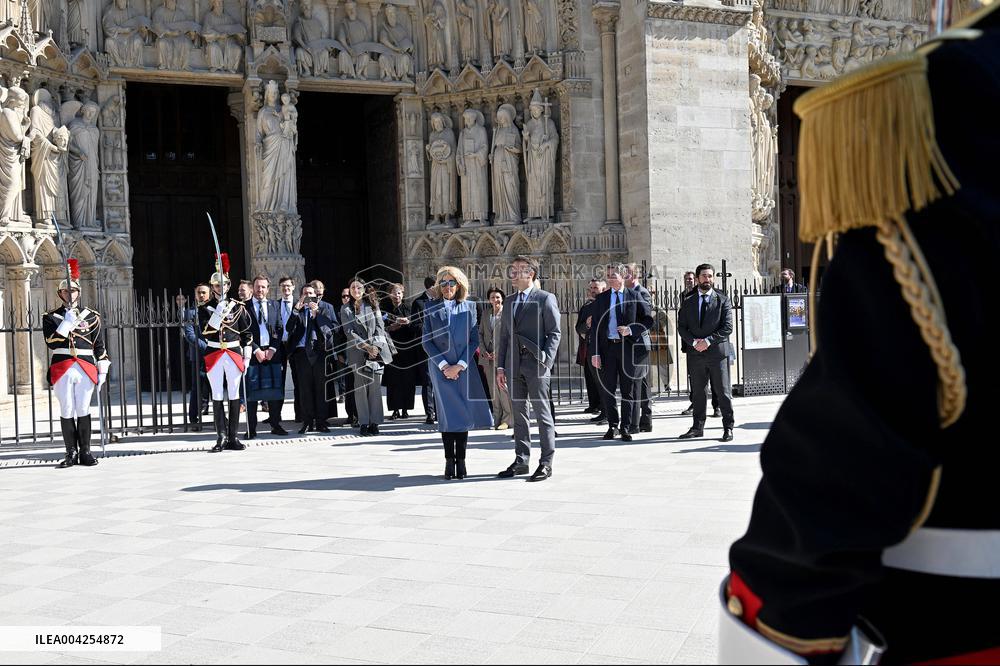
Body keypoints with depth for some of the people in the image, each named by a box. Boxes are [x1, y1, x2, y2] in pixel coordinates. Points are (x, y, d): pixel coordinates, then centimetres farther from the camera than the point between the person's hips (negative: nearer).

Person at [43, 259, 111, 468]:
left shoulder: (91, 316, 10)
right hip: (62, 370, 0)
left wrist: (102, 370, 6)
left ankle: (85, 452, 8)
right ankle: (71, 453, 9)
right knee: (67, 412, 2)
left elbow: (99, 345, 11)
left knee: (83, 411, 2)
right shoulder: (51, 317, 7)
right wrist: (66, 324, -15)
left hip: (86, 369, 0)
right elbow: (51, 343, -7)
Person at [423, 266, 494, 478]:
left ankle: (461, 461, 9)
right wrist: (443, 365, -8)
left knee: (464, 413, 1)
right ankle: (449, 461, 2)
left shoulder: (469, 307, 6)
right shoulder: (431, 307, 6)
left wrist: (459, 365, -7)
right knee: (448, 415, -4)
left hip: (464, 368, 1)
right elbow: (426, 341, 3)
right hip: (440, 367, -1)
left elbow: (475, 340, 3)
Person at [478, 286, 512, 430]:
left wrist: (499, 352, -12)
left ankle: (508, 418, -2)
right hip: (488, 357, 5)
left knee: (503, 387, -9)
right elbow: (480, 334, 17)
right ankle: (497, 417, 13)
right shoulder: (485, 316, 16)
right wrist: (483, 351, 2)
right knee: (493, 388, 6)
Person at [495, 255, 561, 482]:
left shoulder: (545, 299, -1)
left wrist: (546, 360, -15)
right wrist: (500, 366, 10)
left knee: (543, 414, -2)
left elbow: (554, 333, -5)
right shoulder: (508, 301, 17)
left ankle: (546, 463, 3)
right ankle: (521, 461, 17)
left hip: (536, 365, -6)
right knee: (518, 414, 10)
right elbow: (504, 336, 17)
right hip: (514, 367, 6)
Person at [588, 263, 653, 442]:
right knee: (607, 389, 3)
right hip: (607, 347, 2)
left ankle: (625, 427, 12)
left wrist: (632, 330, -12)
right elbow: (595, 327, 5)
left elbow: (648, 319, 5)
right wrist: (594, 353, -3)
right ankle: (612, 425, 16)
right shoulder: (601, 299, 8)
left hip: (628, 347, -1)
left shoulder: (634, 297, 4)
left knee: (628, 390, 3)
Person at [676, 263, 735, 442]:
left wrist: (708, 340, -14)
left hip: (717, 352, -3)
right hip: (695, 353, 3)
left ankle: (728, 427, 7)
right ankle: (698, 427, 18)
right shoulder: (688, 302, 11)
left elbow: (727, 327, -5)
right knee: (697, 392, 10)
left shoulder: (723, 300, 2)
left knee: (723, 391, 0)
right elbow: (681, 327, 6)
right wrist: (693, 342, -10)